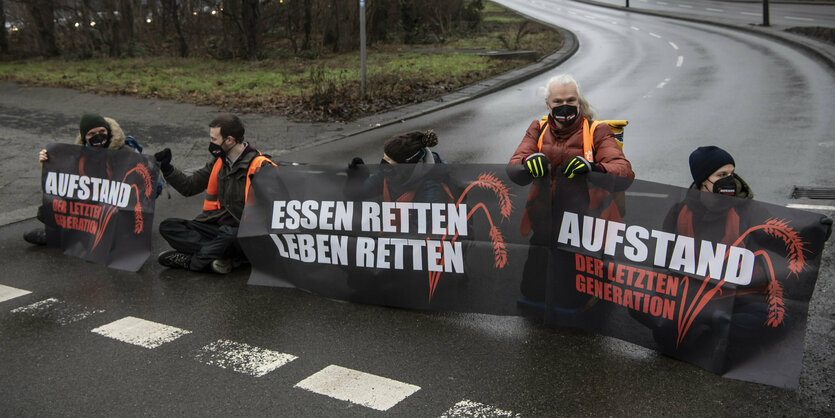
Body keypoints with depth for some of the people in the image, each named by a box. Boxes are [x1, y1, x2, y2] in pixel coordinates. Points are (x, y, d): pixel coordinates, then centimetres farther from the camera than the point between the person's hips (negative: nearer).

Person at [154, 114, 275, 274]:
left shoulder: (259, 167, -12)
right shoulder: (219, 162, 11)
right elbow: (189, 187, 20)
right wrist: (167, 168, 8)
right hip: (219, 224, 8)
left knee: (227, 234, -41)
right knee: (168, 226, -7)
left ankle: (189, 261, -16)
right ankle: (223, 256, -22)